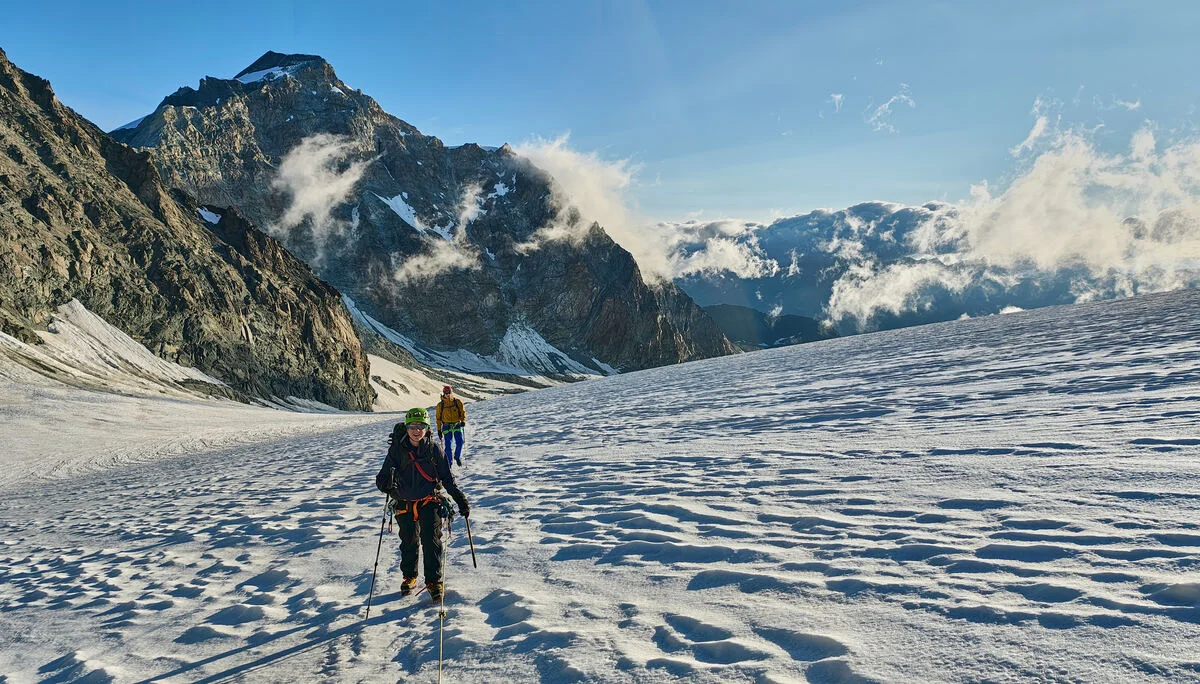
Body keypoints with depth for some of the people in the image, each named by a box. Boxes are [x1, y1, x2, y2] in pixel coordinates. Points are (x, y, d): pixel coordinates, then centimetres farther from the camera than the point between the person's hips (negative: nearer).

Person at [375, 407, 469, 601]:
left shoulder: (434, 448, -3)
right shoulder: (397, 449, -4)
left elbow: (447, 477, 3)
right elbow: (384, 474, -7)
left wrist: (460, 499, -3)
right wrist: (385, 483, -32)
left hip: (429, 501, -1)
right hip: (405, 503, 1)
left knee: (431, 540, -9)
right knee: (408, 543, 12)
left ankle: (434, 581, 2)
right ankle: (409, 577, 33)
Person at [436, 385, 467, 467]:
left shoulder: (457, 402, 5)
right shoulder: (440, 405, 6)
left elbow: (463, 411, 4)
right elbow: (438, 417, 10)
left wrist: (463, 421, -13)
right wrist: (439, 430, 8)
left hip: (457, 425, 0)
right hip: (447, 426, 0)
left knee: (459, 442, -10)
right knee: (448, 445, -5)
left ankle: (457, 457, 15)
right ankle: (448, 463, 4)